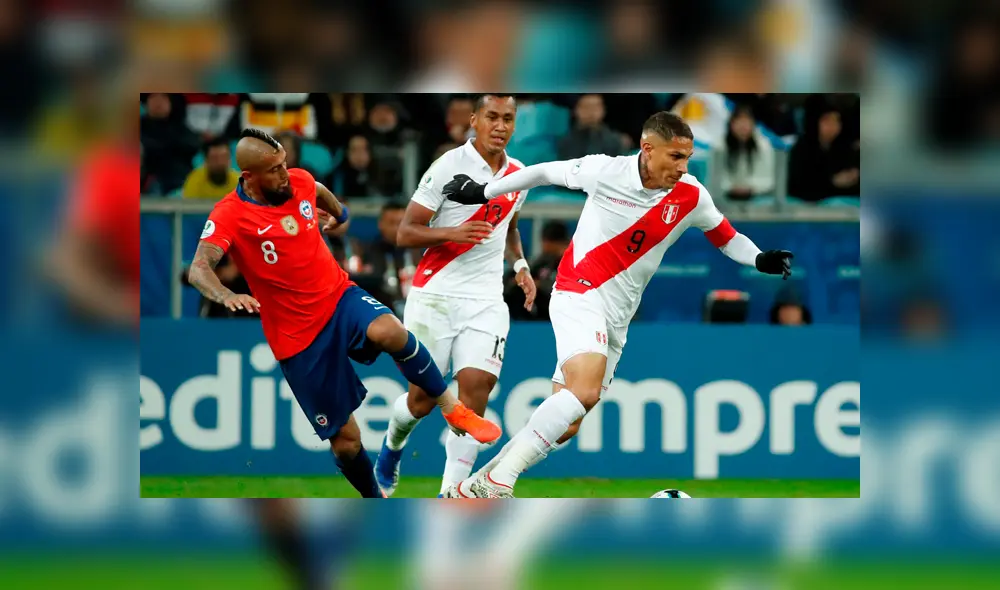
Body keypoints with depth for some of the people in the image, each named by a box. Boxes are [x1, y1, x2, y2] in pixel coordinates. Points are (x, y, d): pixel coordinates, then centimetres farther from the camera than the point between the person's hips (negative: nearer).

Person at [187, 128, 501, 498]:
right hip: (299, 338, -3)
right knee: (346, 440, 1)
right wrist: (227, 297, -53)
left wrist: (340, 215, 45)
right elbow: (199, 269, -32)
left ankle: (453, 410, -15)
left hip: (340, 298, 3)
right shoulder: (230, 215, -17)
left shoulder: (300, 182, -2)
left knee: (389, 332, -33)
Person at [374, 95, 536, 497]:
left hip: (485, 301, 4)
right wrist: (451, 233, -26)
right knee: (423, 397, 3)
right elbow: (405, 234, -10)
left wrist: (520, 265, 13)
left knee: (475, 392, -12)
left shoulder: (518, 176, 9)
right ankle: (392, 446, 37)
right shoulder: (449, 167, -9)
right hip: (435, 294, -4)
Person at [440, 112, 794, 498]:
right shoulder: (605, 171, -13)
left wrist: (760, 260, -8)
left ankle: (475, 487, 16)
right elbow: (544, 173, 3)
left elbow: (726, 237, 12)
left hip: (616, 317, 6)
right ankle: (495, 482, -27)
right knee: (586, 389, -30)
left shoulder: (691, 197, -4)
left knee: (563, 428, 3)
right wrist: (484, 192, 12)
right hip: (579, 293, -6)